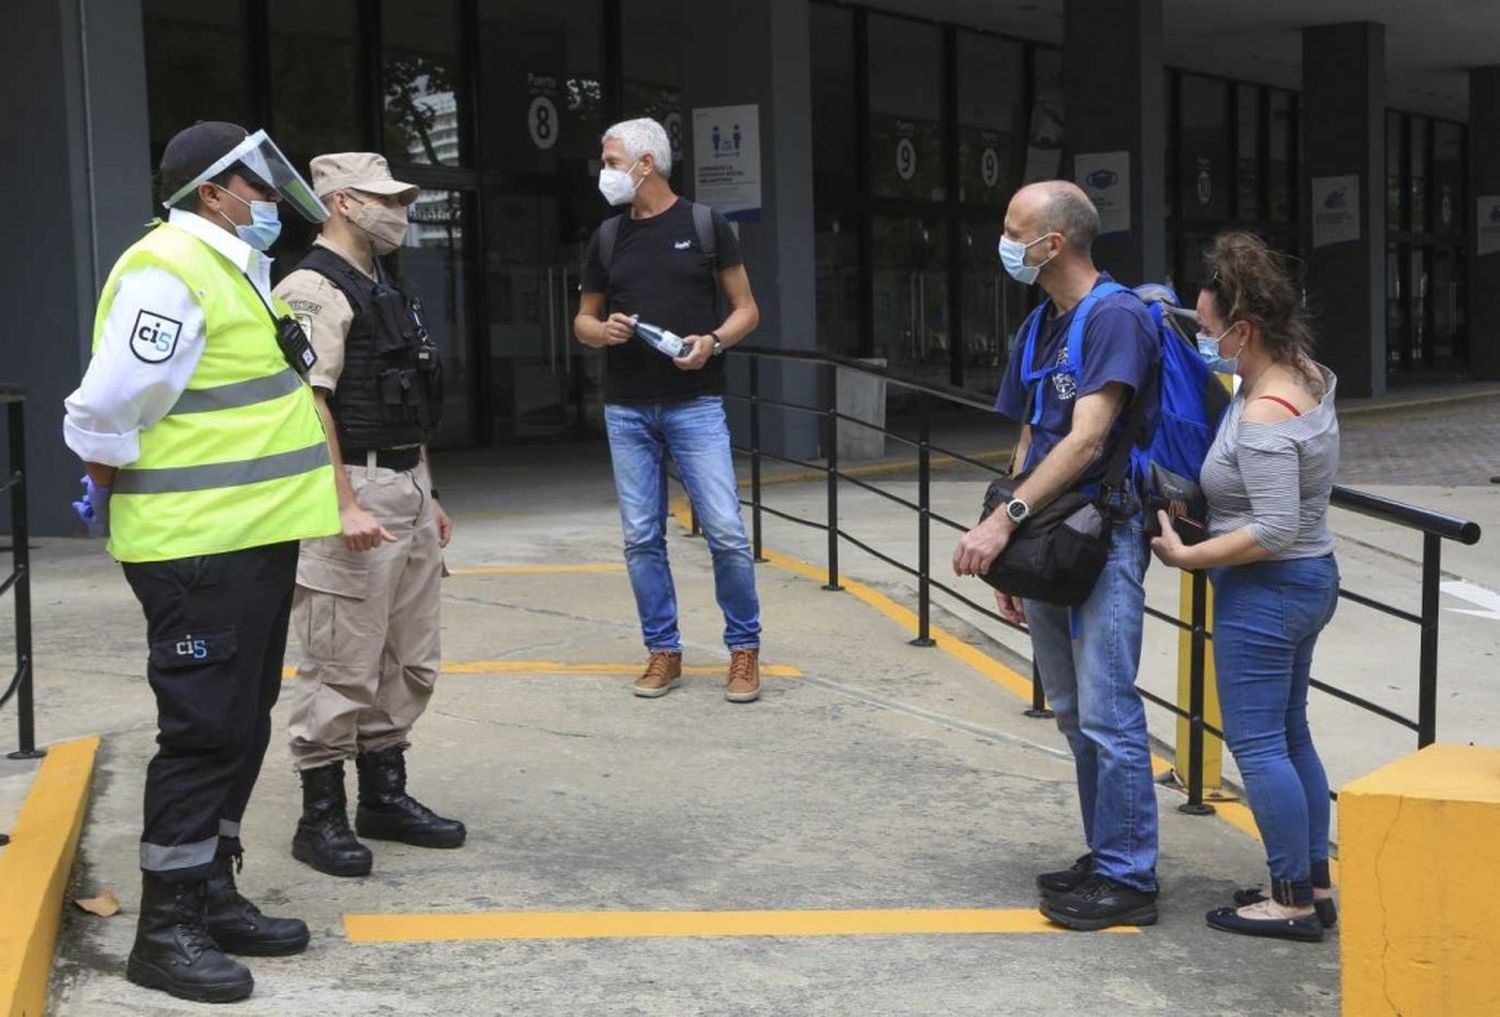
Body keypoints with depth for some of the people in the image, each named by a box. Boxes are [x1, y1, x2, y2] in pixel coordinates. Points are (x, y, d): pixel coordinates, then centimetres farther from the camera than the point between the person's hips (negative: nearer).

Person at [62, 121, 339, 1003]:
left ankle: (212, 896, 26)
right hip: (200, 553, -10)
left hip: (252, 542, 10)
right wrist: (121, 502, -7)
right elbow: (104, 414, -21)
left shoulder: (231, 269, 16)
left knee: (241, 728, 15)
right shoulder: (170, 274, -17)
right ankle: (167, 928, 5)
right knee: (204, 731, -5)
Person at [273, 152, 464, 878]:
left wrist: (428, 497, 20)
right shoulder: (314, 289, -12)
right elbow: (308, 404, -20)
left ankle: (385, 796, 25)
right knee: (342, 669, -3)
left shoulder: (382, 290, 17)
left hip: (408, 489, 10)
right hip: (354, 492, -10)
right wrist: (345, 507, -25)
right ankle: (321, 818, 6)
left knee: (409, 662, 14)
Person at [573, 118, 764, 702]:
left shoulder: (705, 226, 2)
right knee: (642, 538, 5)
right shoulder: (607, 238, 11)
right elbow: (583, 321, 17)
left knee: (726, 532, -7)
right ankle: (663, 652, 16)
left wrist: (714, 341, -15)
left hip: (695, 405, -3)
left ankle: (744, 651, 7)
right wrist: (603, 330, -6)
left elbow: (746, 308, 5)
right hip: (627, 410, 4)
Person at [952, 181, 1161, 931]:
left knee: (1107, 715, -6)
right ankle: (1105, 859, 24)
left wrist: (1006, 517, -26)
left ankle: (1127, 878, 3)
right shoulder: (1040, 327, 15)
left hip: (1103, 537, -9)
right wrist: (1009, 556, 15)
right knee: (1074, 714, 14)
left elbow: (1087, 441, -21)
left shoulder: (1115, 318, -13)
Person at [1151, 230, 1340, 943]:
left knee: (1257, 743, -2)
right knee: (1289, 735, 17)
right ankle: (1314, 885, 25)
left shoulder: (1263, 419, -24)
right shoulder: (1305, 376, 5)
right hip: (1308, 579, 10)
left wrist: (1184, 556, -18)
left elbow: (1274, 529, -27)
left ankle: (1293, 900, 4)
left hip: (1263, 591, -10)